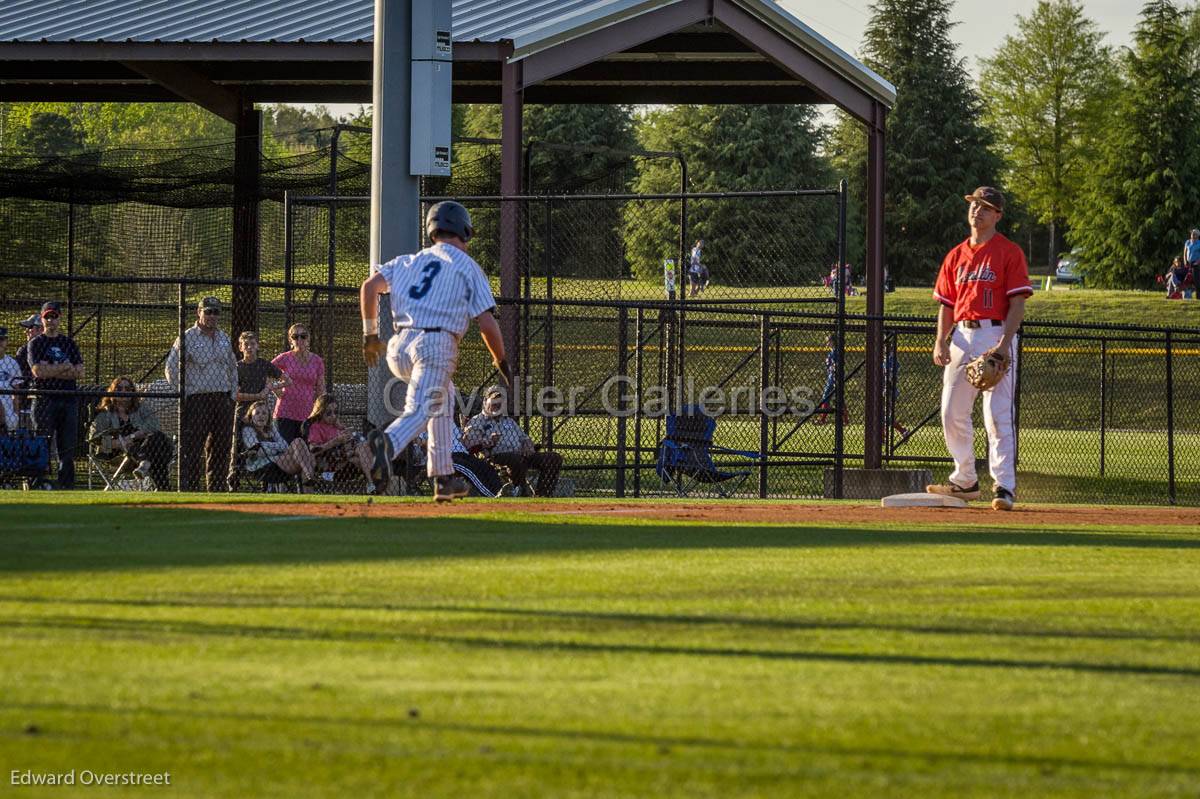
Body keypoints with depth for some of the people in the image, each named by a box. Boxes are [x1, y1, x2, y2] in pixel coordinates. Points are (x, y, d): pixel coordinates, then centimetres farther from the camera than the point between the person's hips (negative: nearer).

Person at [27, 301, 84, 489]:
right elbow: (38, 371, -11)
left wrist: (51, 371, -7)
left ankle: (67, 488, 5)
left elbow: (79, 372, 3)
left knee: (68, 447, 3)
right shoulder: (36, 343, 4)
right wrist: (64, 368, -6)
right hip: (45, 399, -4)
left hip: (69, 400, 4)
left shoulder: (69, 343, 15)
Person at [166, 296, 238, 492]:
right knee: (192, 449, -9)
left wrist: (233, 393, 16)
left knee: (221, 447, 8)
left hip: (223, 400, 6)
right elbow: (172, 369, -7)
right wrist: (184, 395, -10)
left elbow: (232, 367, 26)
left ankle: (218, 489, 14)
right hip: (197, 400, -6)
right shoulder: (187, 338, -4)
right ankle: (189, 489, -9)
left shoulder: (223, 338, 16)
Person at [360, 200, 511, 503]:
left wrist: (370, 333, 16)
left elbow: (370, 286, 8)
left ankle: (444, 477, 24)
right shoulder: (468, 267, 9)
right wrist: (501, 361, 14)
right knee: (420, 410, -18)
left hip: (398, 351, 6)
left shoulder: (409, 261, 21)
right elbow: (487, 324, 1)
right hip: (436, 345, -6)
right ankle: (388, 442, -53)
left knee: (443, 394, 28)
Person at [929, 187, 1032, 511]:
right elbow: (946, 304, 18)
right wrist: (941, 342, 4)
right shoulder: (956, 256, 16)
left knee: (998, 413, -12)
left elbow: (1017, 303, -8)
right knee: (952, 413, 7)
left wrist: (1004, 343, -19)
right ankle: (965, 481, 20)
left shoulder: (1009, 252, -1)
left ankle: (1005, 485, -13)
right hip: (961, 337, 6)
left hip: (995, 335, -6)